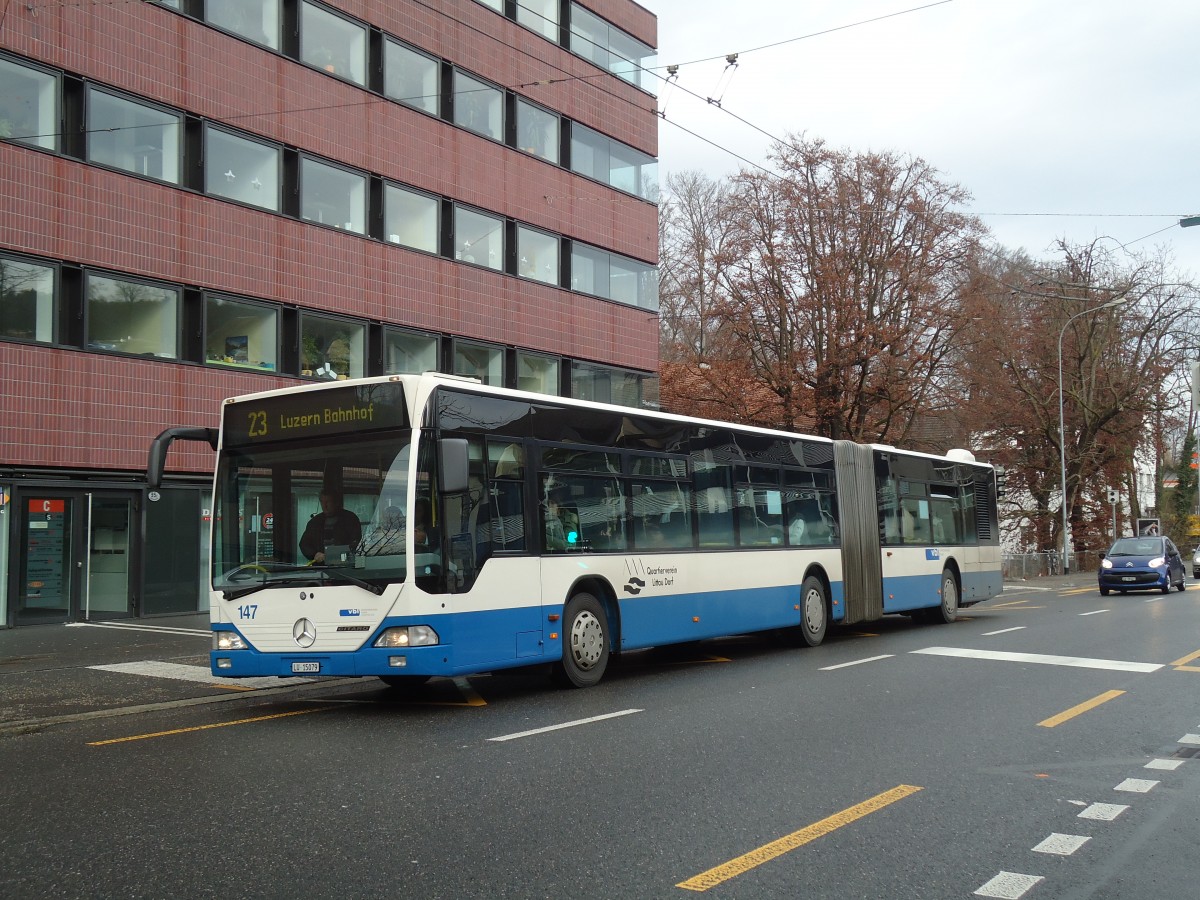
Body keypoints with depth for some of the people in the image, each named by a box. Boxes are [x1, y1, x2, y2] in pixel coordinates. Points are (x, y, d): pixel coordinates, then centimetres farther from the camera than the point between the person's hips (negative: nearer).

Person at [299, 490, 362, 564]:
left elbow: (356, 544, -1)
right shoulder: (314, 521, 20)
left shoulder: (350, 518, 8)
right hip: (319, 565, 4)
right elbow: (304, 544, 18)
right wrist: (315, 554, -3)